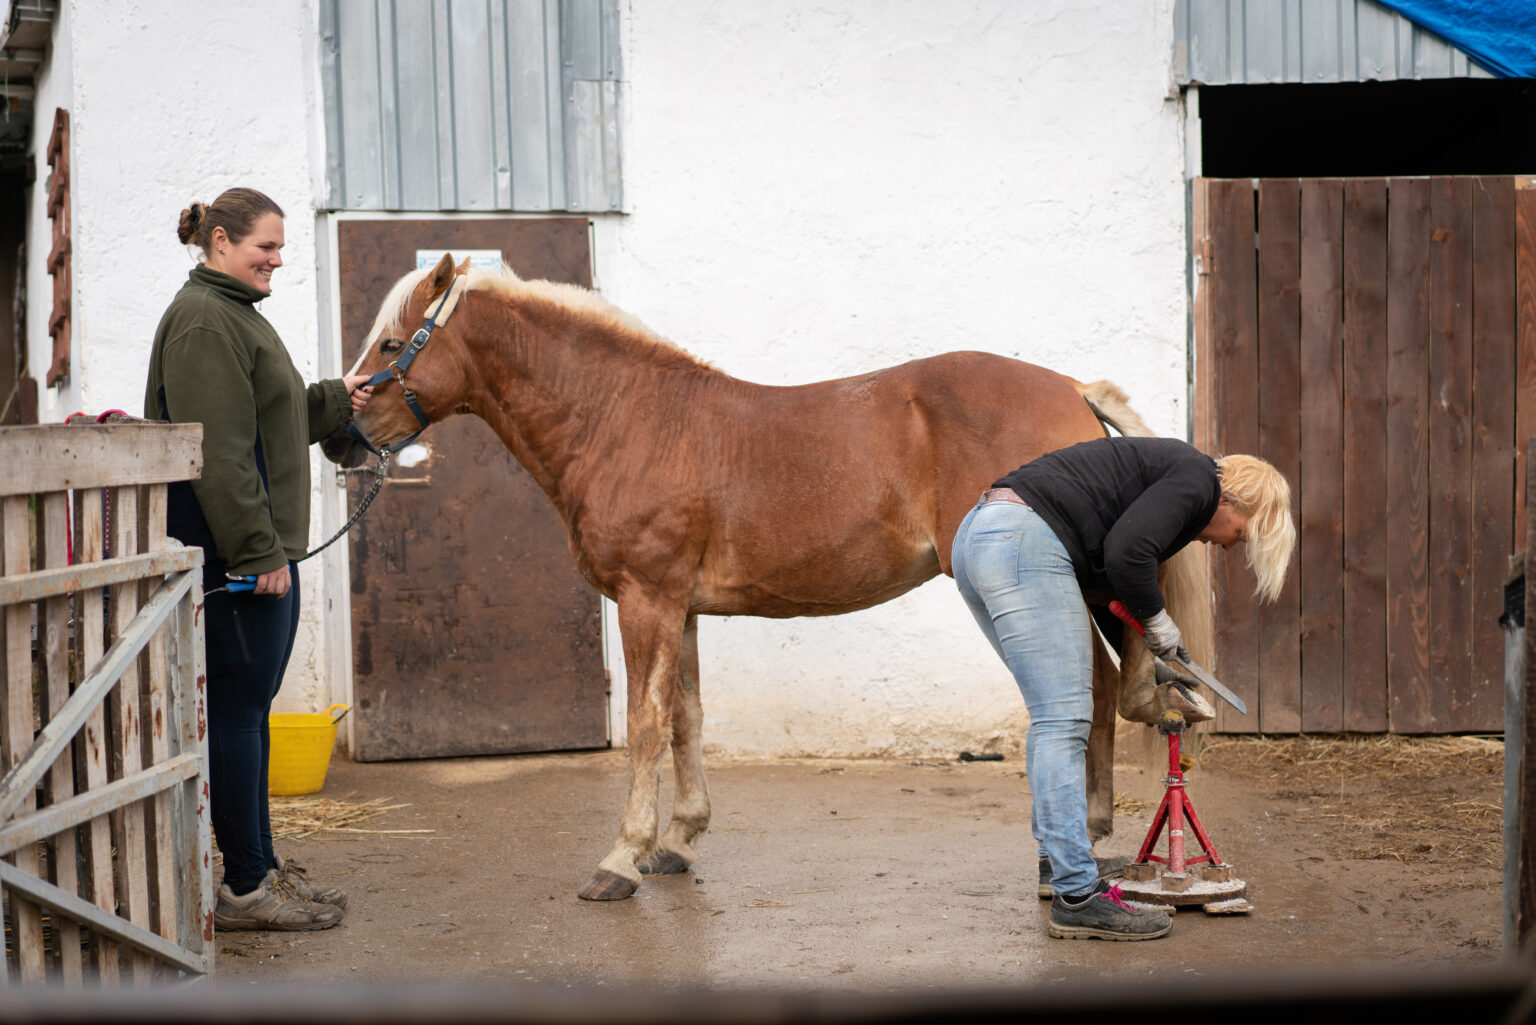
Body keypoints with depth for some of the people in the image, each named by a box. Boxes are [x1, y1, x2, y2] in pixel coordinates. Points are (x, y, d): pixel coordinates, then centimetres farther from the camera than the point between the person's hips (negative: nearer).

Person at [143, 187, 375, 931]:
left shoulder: (235, 314, 19)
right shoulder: (205, 320, -14)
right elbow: (219, 451, -21)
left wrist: (336, 401, 25)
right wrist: (260, 551, -22)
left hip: (260, 548, 11)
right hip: (237, 555, -11)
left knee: (247, 709, 15)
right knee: (239, 708, -6)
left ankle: (261, 867, 23)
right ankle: (244, 888, 0)